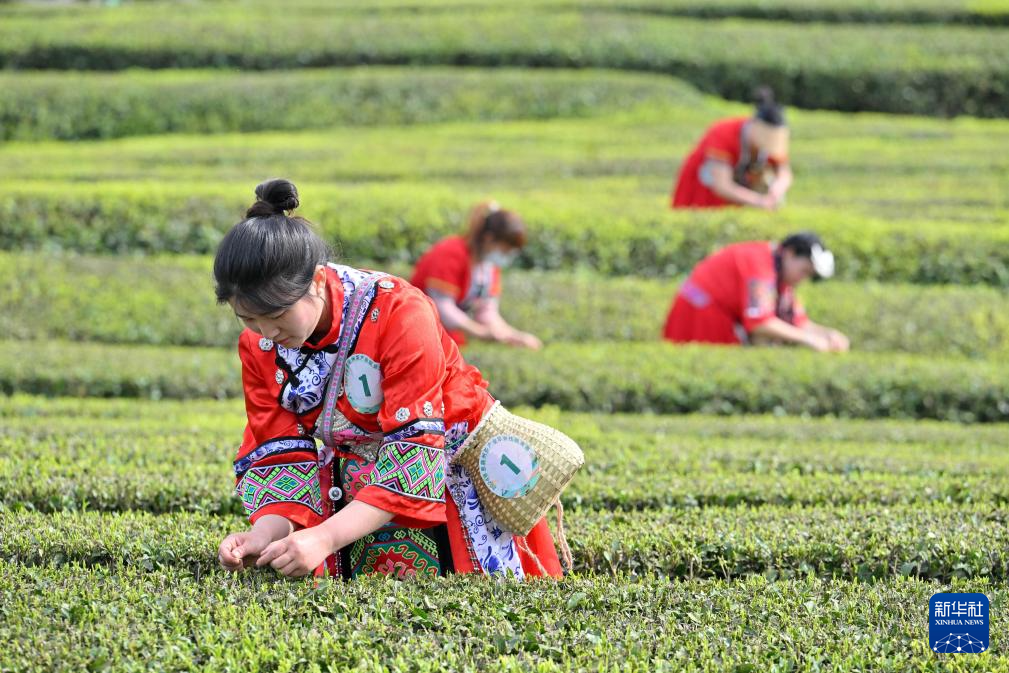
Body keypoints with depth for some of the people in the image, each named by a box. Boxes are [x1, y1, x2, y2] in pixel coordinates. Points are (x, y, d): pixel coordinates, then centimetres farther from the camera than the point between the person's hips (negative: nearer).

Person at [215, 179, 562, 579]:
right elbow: (278, 453, -10)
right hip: (359, 488, 5)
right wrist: (268, 531, -32)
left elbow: (413, 453, -33)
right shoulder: (259, 345, -12)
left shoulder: (398, 312, -30)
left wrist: (325, 538, -42)